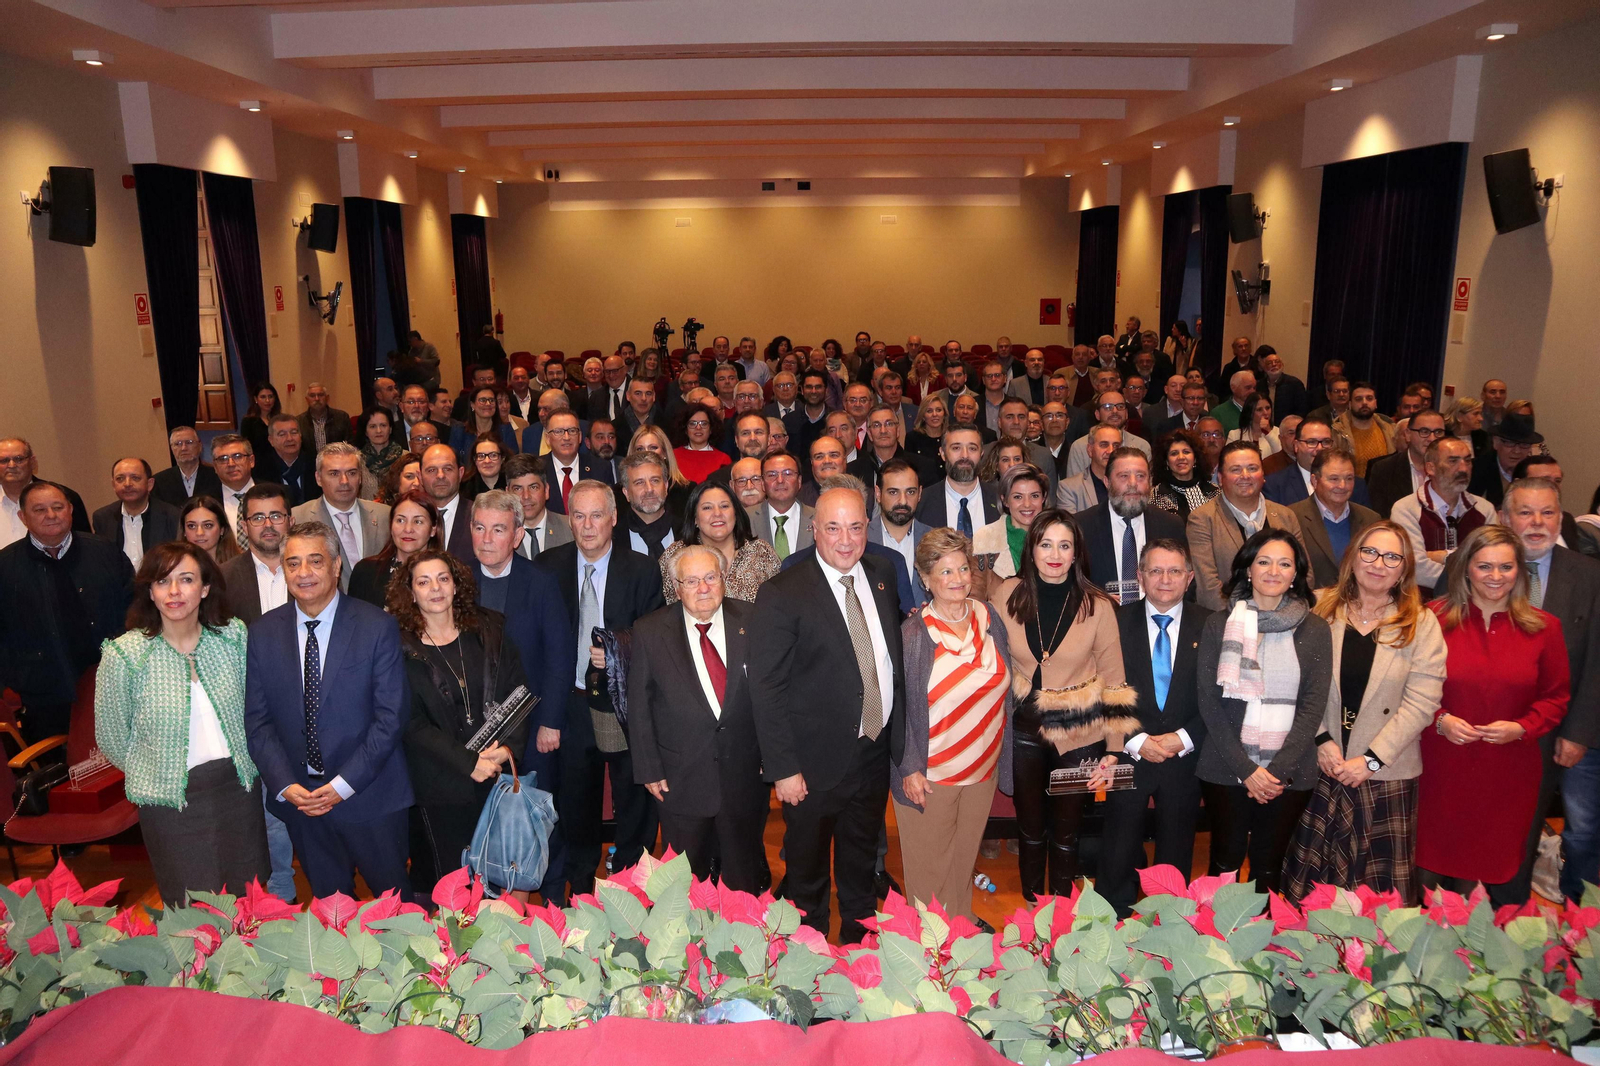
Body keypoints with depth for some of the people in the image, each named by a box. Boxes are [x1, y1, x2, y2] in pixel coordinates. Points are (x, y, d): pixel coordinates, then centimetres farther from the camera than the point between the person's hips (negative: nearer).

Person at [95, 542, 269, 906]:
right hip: (171, 800, -3)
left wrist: (234, 764, 10)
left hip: (239, 786, 3)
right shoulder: (123, 654, -13)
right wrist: (153, 772, 8)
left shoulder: (233, 636, -4)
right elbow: (111, 739, -2)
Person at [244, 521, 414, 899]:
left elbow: (391, 715, -11)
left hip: (369, 797, -3)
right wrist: (285, 785, -10)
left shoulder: (377, 627, -9)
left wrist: (344, 784, -15)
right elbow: (257, 719, 2)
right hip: (297, 797, 3)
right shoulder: (263, 634, 2)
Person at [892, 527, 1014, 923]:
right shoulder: (912, 634, -14)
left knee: (966, 854, 21)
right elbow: (899, 706, -11)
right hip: (930, 773, -4)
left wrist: (1002, 755, 10)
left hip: (984, 768, 4)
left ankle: (965, 922, 41)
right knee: (929, 861, 10)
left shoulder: (989, 618, -1)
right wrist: (909, 768, -14)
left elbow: (1004, 684, 10)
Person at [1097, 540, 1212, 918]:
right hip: (1129, 755, -1)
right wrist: (1136, 742, -14)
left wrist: (1183, 739, -12)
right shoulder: (1117, 622, -4)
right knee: (1118, 856, 7)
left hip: (1185, 757, 1)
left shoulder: (1208, 626, -1)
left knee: (1176, 856, 15)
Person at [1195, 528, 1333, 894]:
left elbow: (1313, 705, 0)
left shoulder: (1314, 630, 4)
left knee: (1268, 870, 8)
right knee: (1224, 864, 6)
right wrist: (1246, 769, -9)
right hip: (1226, 768, 0)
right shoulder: (1220, 623, 2)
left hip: (1289, 774, 0)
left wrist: (1278, 769, -9)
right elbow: (1209, 701, -2)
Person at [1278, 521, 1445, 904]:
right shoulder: (1321, 609, 3)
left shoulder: (1421, 624, 0)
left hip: (1386, 774, -1)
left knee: (1381, 882, 5)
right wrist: (1322, 740, -10)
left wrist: (1371, 759, -12)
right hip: (1321, 768, 1)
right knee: (1313, 875, 8)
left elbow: (1421, 703, -7)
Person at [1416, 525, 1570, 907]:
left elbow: (1556, 697, 6)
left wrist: (1521, 728, -11)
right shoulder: (1434, 618, -5)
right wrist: (1439, 720, -14)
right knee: (1435, 863, 8)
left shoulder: (1542, 627, 1)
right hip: (1443, 769, -1)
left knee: (1502, 873, 12)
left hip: (1509, 775, 1)